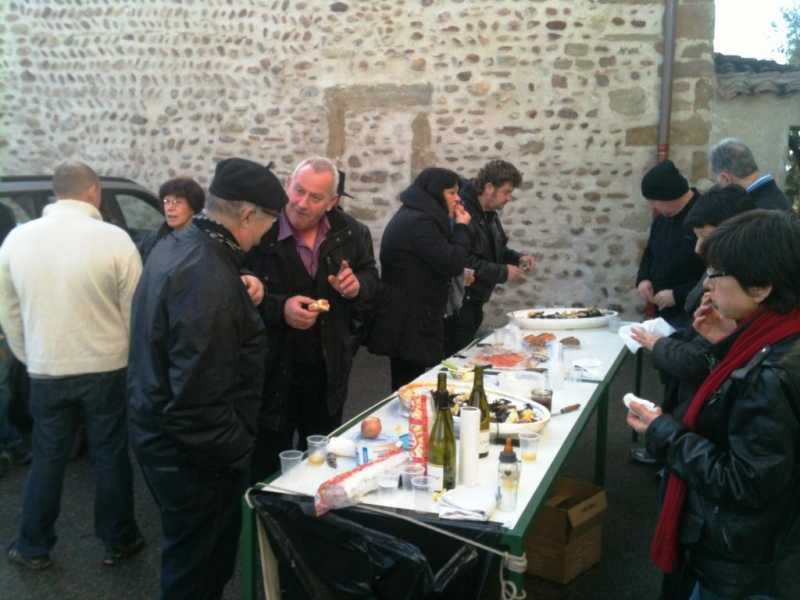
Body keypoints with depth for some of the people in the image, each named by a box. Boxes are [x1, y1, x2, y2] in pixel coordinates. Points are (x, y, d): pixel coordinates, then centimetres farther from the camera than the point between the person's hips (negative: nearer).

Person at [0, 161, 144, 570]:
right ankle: (117, 541, 25)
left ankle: (33, 548, 29)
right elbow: (135, 310, -7)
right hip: (107, 368, -2)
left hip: (46, 372, 3)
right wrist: (132, 358, 9)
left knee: (47, 459, 16)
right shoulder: (114, 238, -12)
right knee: (110, 457, 11)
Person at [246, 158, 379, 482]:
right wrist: (278, 309, -28)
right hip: (273, 371, -4)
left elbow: (371, 278, 12)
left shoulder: (351, 233, -1)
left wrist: (358, 286, -11)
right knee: (267, 467, 11)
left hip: (329, 370, 5)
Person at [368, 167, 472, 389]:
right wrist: (462, 227, -7)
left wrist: (455, 227, 7)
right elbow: (452, 264, -21)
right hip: (408, 323, -11)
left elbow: (440, 258, 20)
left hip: (407, 318, 11)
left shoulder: (413, 216, 16)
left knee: (406, 387, 15)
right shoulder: (419, 222, -19)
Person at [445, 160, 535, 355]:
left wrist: (517, 258, 5)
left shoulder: (489, 214, 12)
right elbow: (462, 262, -27)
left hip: (474, 302, 9)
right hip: (457, 306, -9)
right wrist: (503, 273, -18)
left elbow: (496, 250, 25)